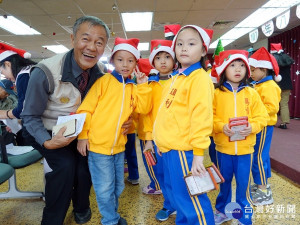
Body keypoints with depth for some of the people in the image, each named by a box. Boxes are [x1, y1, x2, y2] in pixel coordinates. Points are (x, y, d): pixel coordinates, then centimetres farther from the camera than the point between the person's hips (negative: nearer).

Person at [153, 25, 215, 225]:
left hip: (183, 149, -9)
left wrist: (198, 152, -22)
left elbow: (201, 115, -19)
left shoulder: (200, 77, -11)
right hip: (169, 148, 9)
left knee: (189, 198, 4)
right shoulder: (176, 78, 15)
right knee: (176, 194, 23)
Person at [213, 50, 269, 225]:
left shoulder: (251, 93, 1)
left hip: (245, 146, 1)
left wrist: (252, 127, -18)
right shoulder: (217, 93, -3)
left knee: (244, 183, 10)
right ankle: (223, 210, 38)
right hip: (223, 146, 0)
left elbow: (262, 116, 0)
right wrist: (222, 126, -21)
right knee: (224, 181, 16)